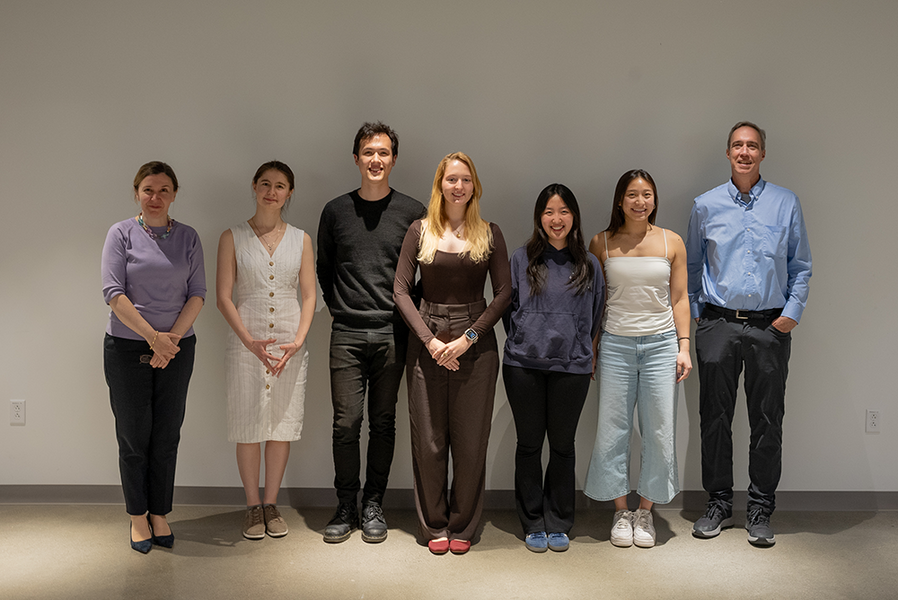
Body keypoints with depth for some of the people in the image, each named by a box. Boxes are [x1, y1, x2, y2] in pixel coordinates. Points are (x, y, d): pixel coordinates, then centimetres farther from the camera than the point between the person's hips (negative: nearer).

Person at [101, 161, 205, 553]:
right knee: (134, 436, 4)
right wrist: (153, 337, -15)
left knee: (167, 436, 6)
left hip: (177, 348, 2)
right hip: (127, 348, -2)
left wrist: (173, 336, -11)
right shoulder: (121, 234, -1)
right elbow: (113, 293, -8)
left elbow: (197, 294, 2)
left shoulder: (188, 238, 6)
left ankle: (160, 515, 18)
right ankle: (138, 517, 18)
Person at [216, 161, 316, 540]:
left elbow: (309, 295, 5)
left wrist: (298, 340, -10)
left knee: (283, 423, 6)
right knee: (249, 424, 2)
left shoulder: (300, 239, 8)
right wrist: (249, 341, -16)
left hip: (290, 343, 2)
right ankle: (252, 506, 18)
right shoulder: (233, 238, 2)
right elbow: (223, 296, -3)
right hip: (246, 342, -2)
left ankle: (271, 504, 20)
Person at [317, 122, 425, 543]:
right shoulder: (336, 211, 7)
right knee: (346, 423, 0)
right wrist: (340, 309, 10)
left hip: (392, 335, 0)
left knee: (383, 423, 7)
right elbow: (324, 270, 17)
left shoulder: (412, 212, 3)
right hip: (347, 335, 1)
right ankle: (345, 507, 14)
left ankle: (373, 505, 19)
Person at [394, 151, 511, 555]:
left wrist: (469, 337, -10)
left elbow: (503, 292, 1)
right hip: (427, 344, 0)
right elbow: (401, 290, 0)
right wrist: (430, 340, -11)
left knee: (471, 441, 4)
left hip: (476, 345, 0)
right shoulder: (419, 231, 4)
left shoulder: (489, 234, 5)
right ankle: (434, 526, 20)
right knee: (428, 440, 4)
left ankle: (462, 526, 20)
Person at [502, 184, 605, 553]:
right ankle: (533, 524, 20)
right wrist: (526, 342, 9)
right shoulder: (522, 259, 4)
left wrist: (585, 351, 10)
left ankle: (558, 525, 22)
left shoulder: (589, 265, 7)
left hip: (571, 366, 1)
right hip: (524, 364, 0)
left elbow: (596, 316, 13)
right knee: (529, 443, 7)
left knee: (562, 445, 8)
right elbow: (508, 307, 10)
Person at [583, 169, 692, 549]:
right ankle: (621, 511, 18)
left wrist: (684, 346, 0)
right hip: (615, 345, 0)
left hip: (661, 345, 0)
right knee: (612, 429, 2)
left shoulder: (671, 242, 6)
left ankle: (645, 512, 18)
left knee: (659, 431, 2)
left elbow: (679, 299, 8)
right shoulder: (601, 243, 5)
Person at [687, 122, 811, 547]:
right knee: (715, 417, 5)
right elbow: (692, 265, 14)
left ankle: (760, 511, 17)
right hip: (718, 324, 1)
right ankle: (719, 504, 19)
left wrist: (793, 311, -2)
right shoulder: (706, 205, 7)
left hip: (770, 327, 0)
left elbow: (800, 266, 9)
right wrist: (694, 312, 6)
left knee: (767, 421, 4)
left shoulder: (786, 203, 5)